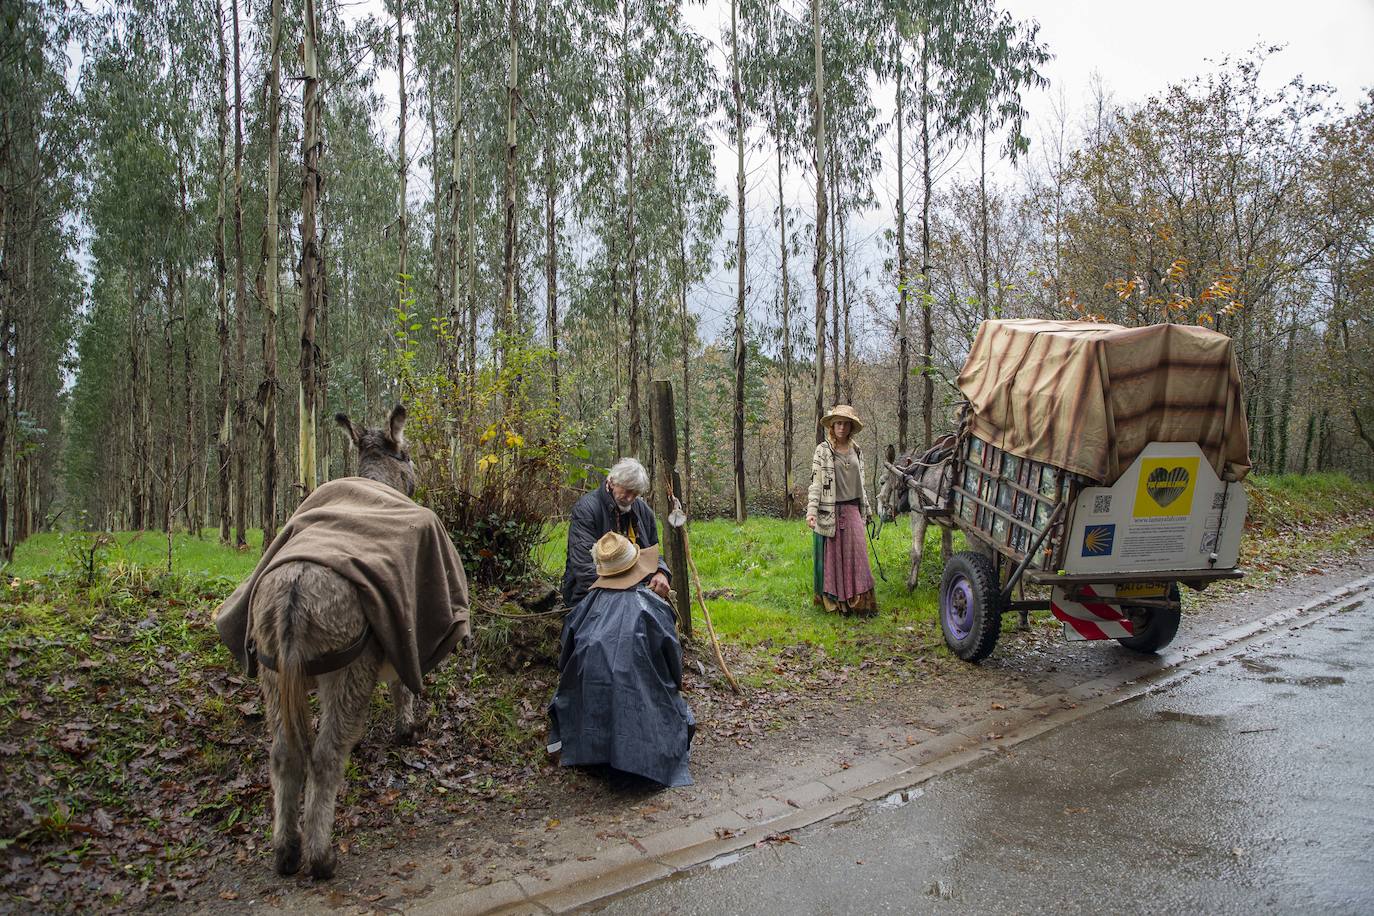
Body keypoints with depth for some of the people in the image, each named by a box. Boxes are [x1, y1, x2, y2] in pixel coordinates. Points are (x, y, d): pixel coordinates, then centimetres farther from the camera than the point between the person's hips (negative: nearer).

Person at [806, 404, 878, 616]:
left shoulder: (856, 451, 11)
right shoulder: (823, 450, -3)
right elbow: (816, 483, -8)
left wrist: (867, 509, 22)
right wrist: (811, 511, -18)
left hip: (853, 510, 4)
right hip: (830, 512, -4)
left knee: (856, 556, 3)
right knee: (832, 557, 2)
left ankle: (859, 601, 9)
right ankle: (834, 600, 12)